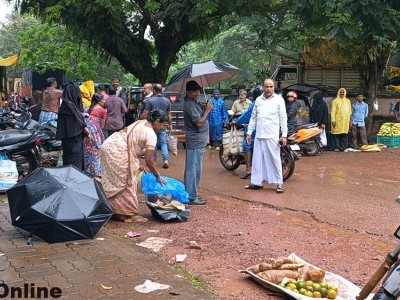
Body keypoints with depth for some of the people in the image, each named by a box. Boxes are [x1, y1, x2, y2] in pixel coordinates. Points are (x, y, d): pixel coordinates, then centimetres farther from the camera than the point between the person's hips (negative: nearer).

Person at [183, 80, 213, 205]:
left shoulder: (193, 102, 14)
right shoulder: (190, 105, -18)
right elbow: (199, 123, -22)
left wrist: (204, 109, 5)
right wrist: (207, 111, -13)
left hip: (197, 140, 11)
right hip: (196, 142, -11)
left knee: (191, 168, 15)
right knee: (194, 169, -6)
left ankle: (190, 193, 25)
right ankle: (192, 197, -2)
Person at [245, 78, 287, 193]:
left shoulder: (279, 99, -1)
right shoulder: (258, 100, 11)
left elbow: (283, 118, -3)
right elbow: (253, 117, 16)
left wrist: (284, 135, -9)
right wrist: (249, 132, 13)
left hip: (272, 136, -4)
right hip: (259, 135, 5)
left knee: (275, 160, -2)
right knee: (257, 160, 8)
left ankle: (279, 183, 5)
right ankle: (257, 182, 18)